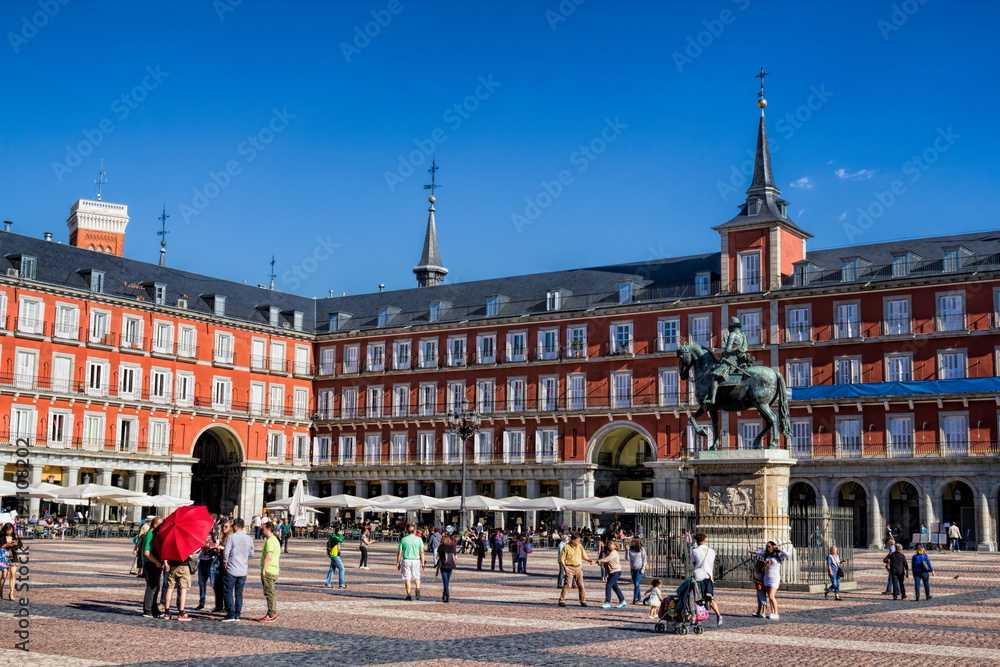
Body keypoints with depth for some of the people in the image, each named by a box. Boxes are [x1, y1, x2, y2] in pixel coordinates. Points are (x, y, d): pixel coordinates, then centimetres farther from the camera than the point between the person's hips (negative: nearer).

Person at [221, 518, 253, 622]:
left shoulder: (231, 537, -10)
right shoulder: (249, 538, 4)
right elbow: (251, 554, 11)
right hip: (243, 570, 4)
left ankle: (231, 614, -3)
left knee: (228, 592, 3)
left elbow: (226, 552, -10)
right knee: (239, 593, 10)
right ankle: (237, 615, 10)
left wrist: (225, 562, 7)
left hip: (232, 569, -4)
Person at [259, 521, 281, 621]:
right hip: (274, 571, 10)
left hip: (268, 571, -10)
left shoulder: (270, 541, -15)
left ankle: (271, 615, -3)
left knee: (269, 593, -6)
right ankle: (273, 613, 20)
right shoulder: (275, 540, 18)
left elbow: (268, 557, -22)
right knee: (270, 593, 16)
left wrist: (263, 570, -20)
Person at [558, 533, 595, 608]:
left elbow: (584, 556, 14)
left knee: (581, 585, 4)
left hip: (579, 568, 4)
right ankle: (562, 601, -1)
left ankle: (583, 601, 13)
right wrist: (565, 567, -17)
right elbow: (562, 558, -5)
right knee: (567, 585, -8)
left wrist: (589, 560, -5)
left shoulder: (580, 546, 7)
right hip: (570, 568, -4)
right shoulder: (566, 547, -6)